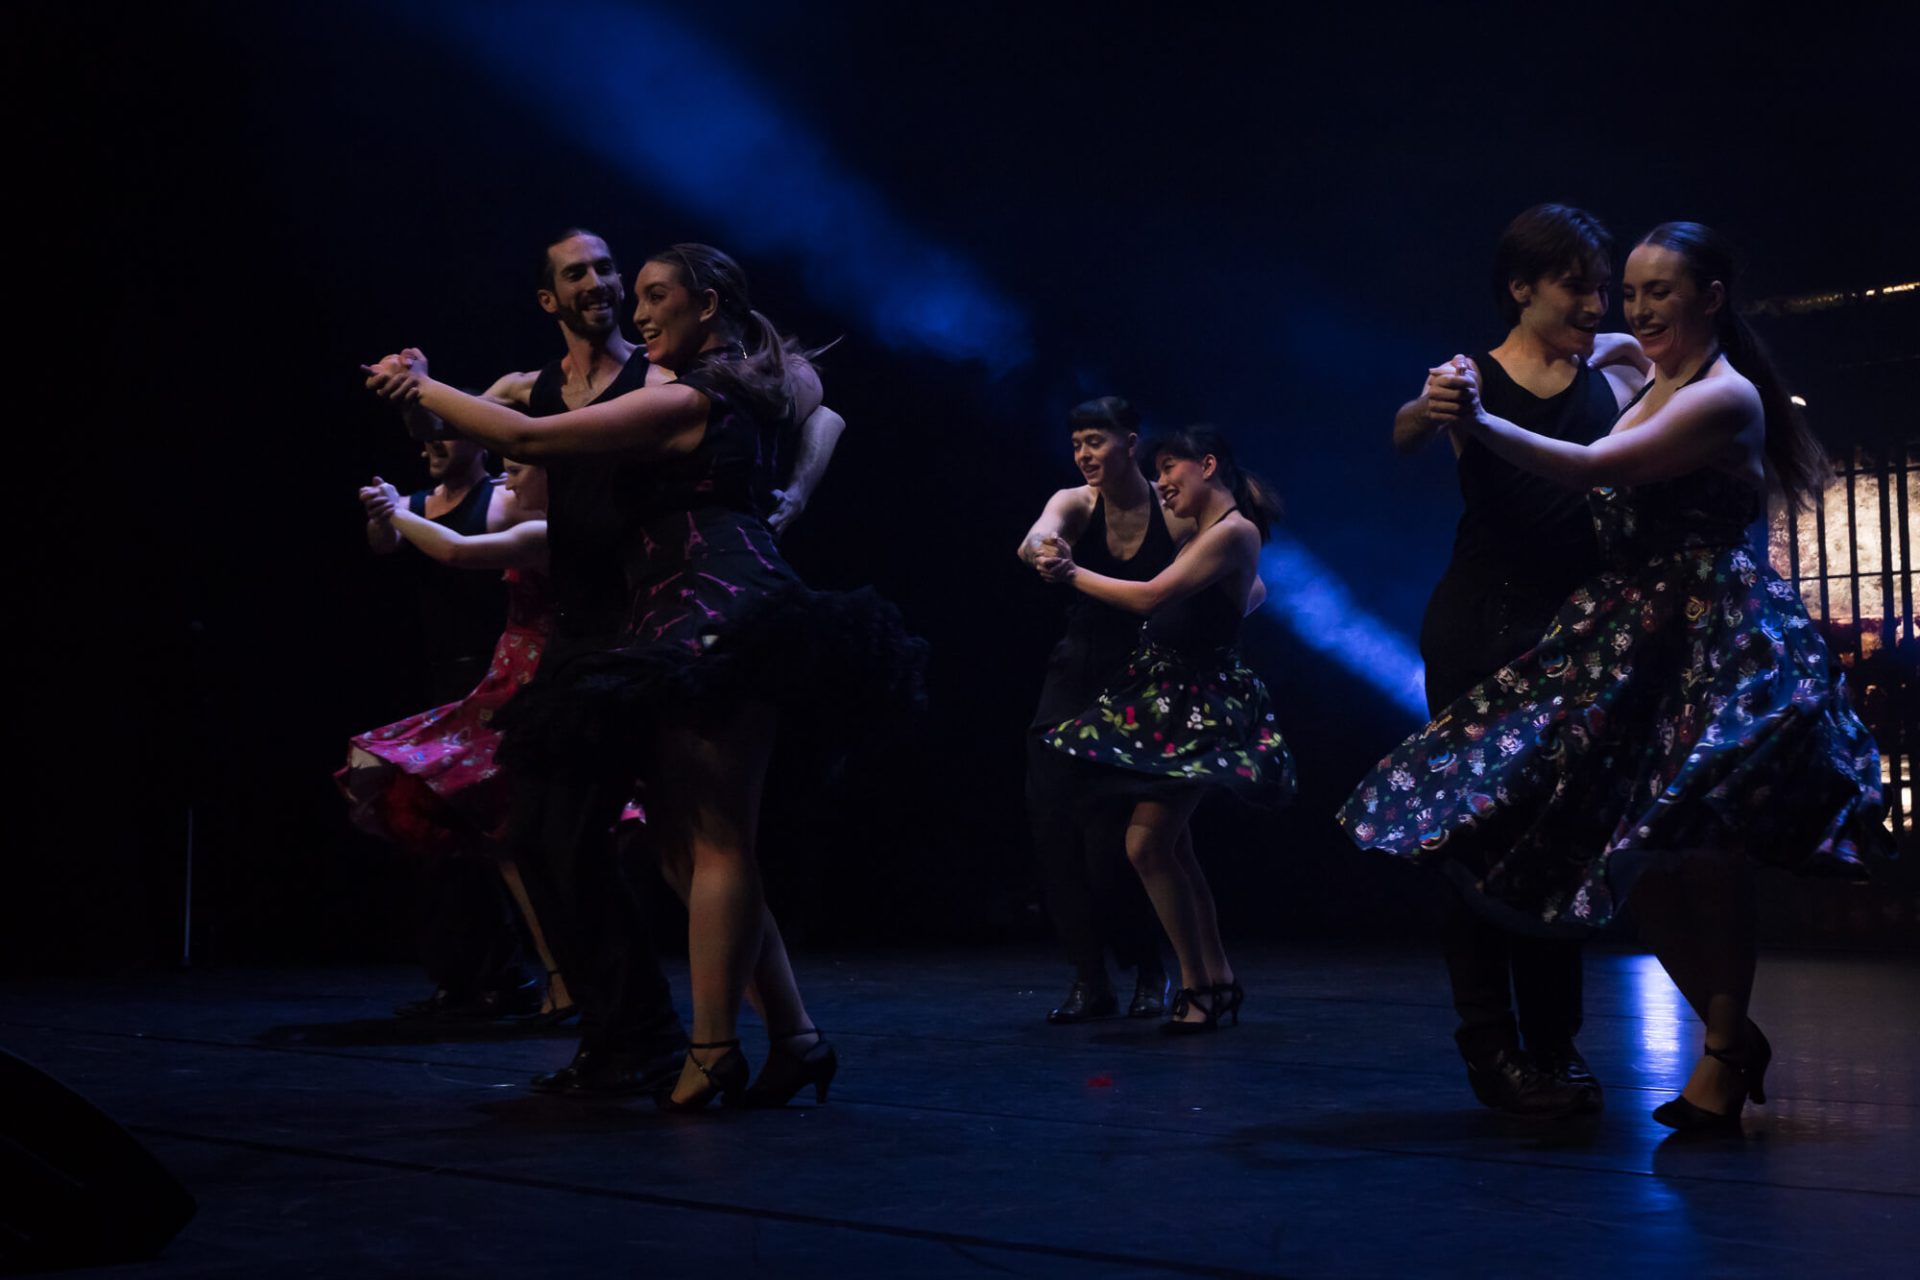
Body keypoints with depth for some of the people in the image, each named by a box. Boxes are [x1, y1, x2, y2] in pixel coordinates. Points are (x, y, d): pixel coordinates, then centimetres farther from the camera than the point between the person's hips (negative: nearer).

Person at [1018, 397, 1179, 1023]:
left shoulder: (1175, 514, -7)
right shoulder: (1075, 502, -3)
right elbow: (1041, 535, -26)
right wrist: (1040, 547, -50)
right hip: (1075, 674, 3)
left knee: (1110, 836, -10)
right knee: (1051, 818, -8)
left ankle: (1149, 970, 16)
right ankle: (1089, 978, 6)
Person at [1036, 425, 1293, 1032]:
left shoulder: (1235, 531, -14)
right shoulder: (1205, 531, 14)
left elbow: (1149, 597, -21)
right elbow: (1254, 592, 35)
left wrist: (1073, 573, -12)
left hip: (1199, 706, -10)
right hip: (1170, 698, 10)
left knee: (1148, 844, -13)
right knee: (1171, 848, 11)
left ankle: (1198, 986, -2)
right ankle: (1218, 981, 19)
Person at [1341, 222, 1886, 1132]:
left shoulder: (1726, 397, -11)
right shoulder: (1651, 381, 16)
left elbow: (1594, 468, -22)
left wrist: (1480, 422, -31)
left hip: (1713, 637, -9)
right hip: (1631, 638, 9)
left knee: (1698, 843, -11)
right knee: (1638, 855, 8)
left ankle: (1724, 1053, 2)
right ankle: (1730, 1034, 22)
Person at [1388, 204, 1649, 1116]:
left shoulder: (1616, 371, 10)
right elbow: (1404, 441, -20)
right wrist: (1431, 407, -42)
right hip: (1478, 629, -3)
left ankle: (1552, 1045, 12)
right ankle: (1491, 1045, -2)